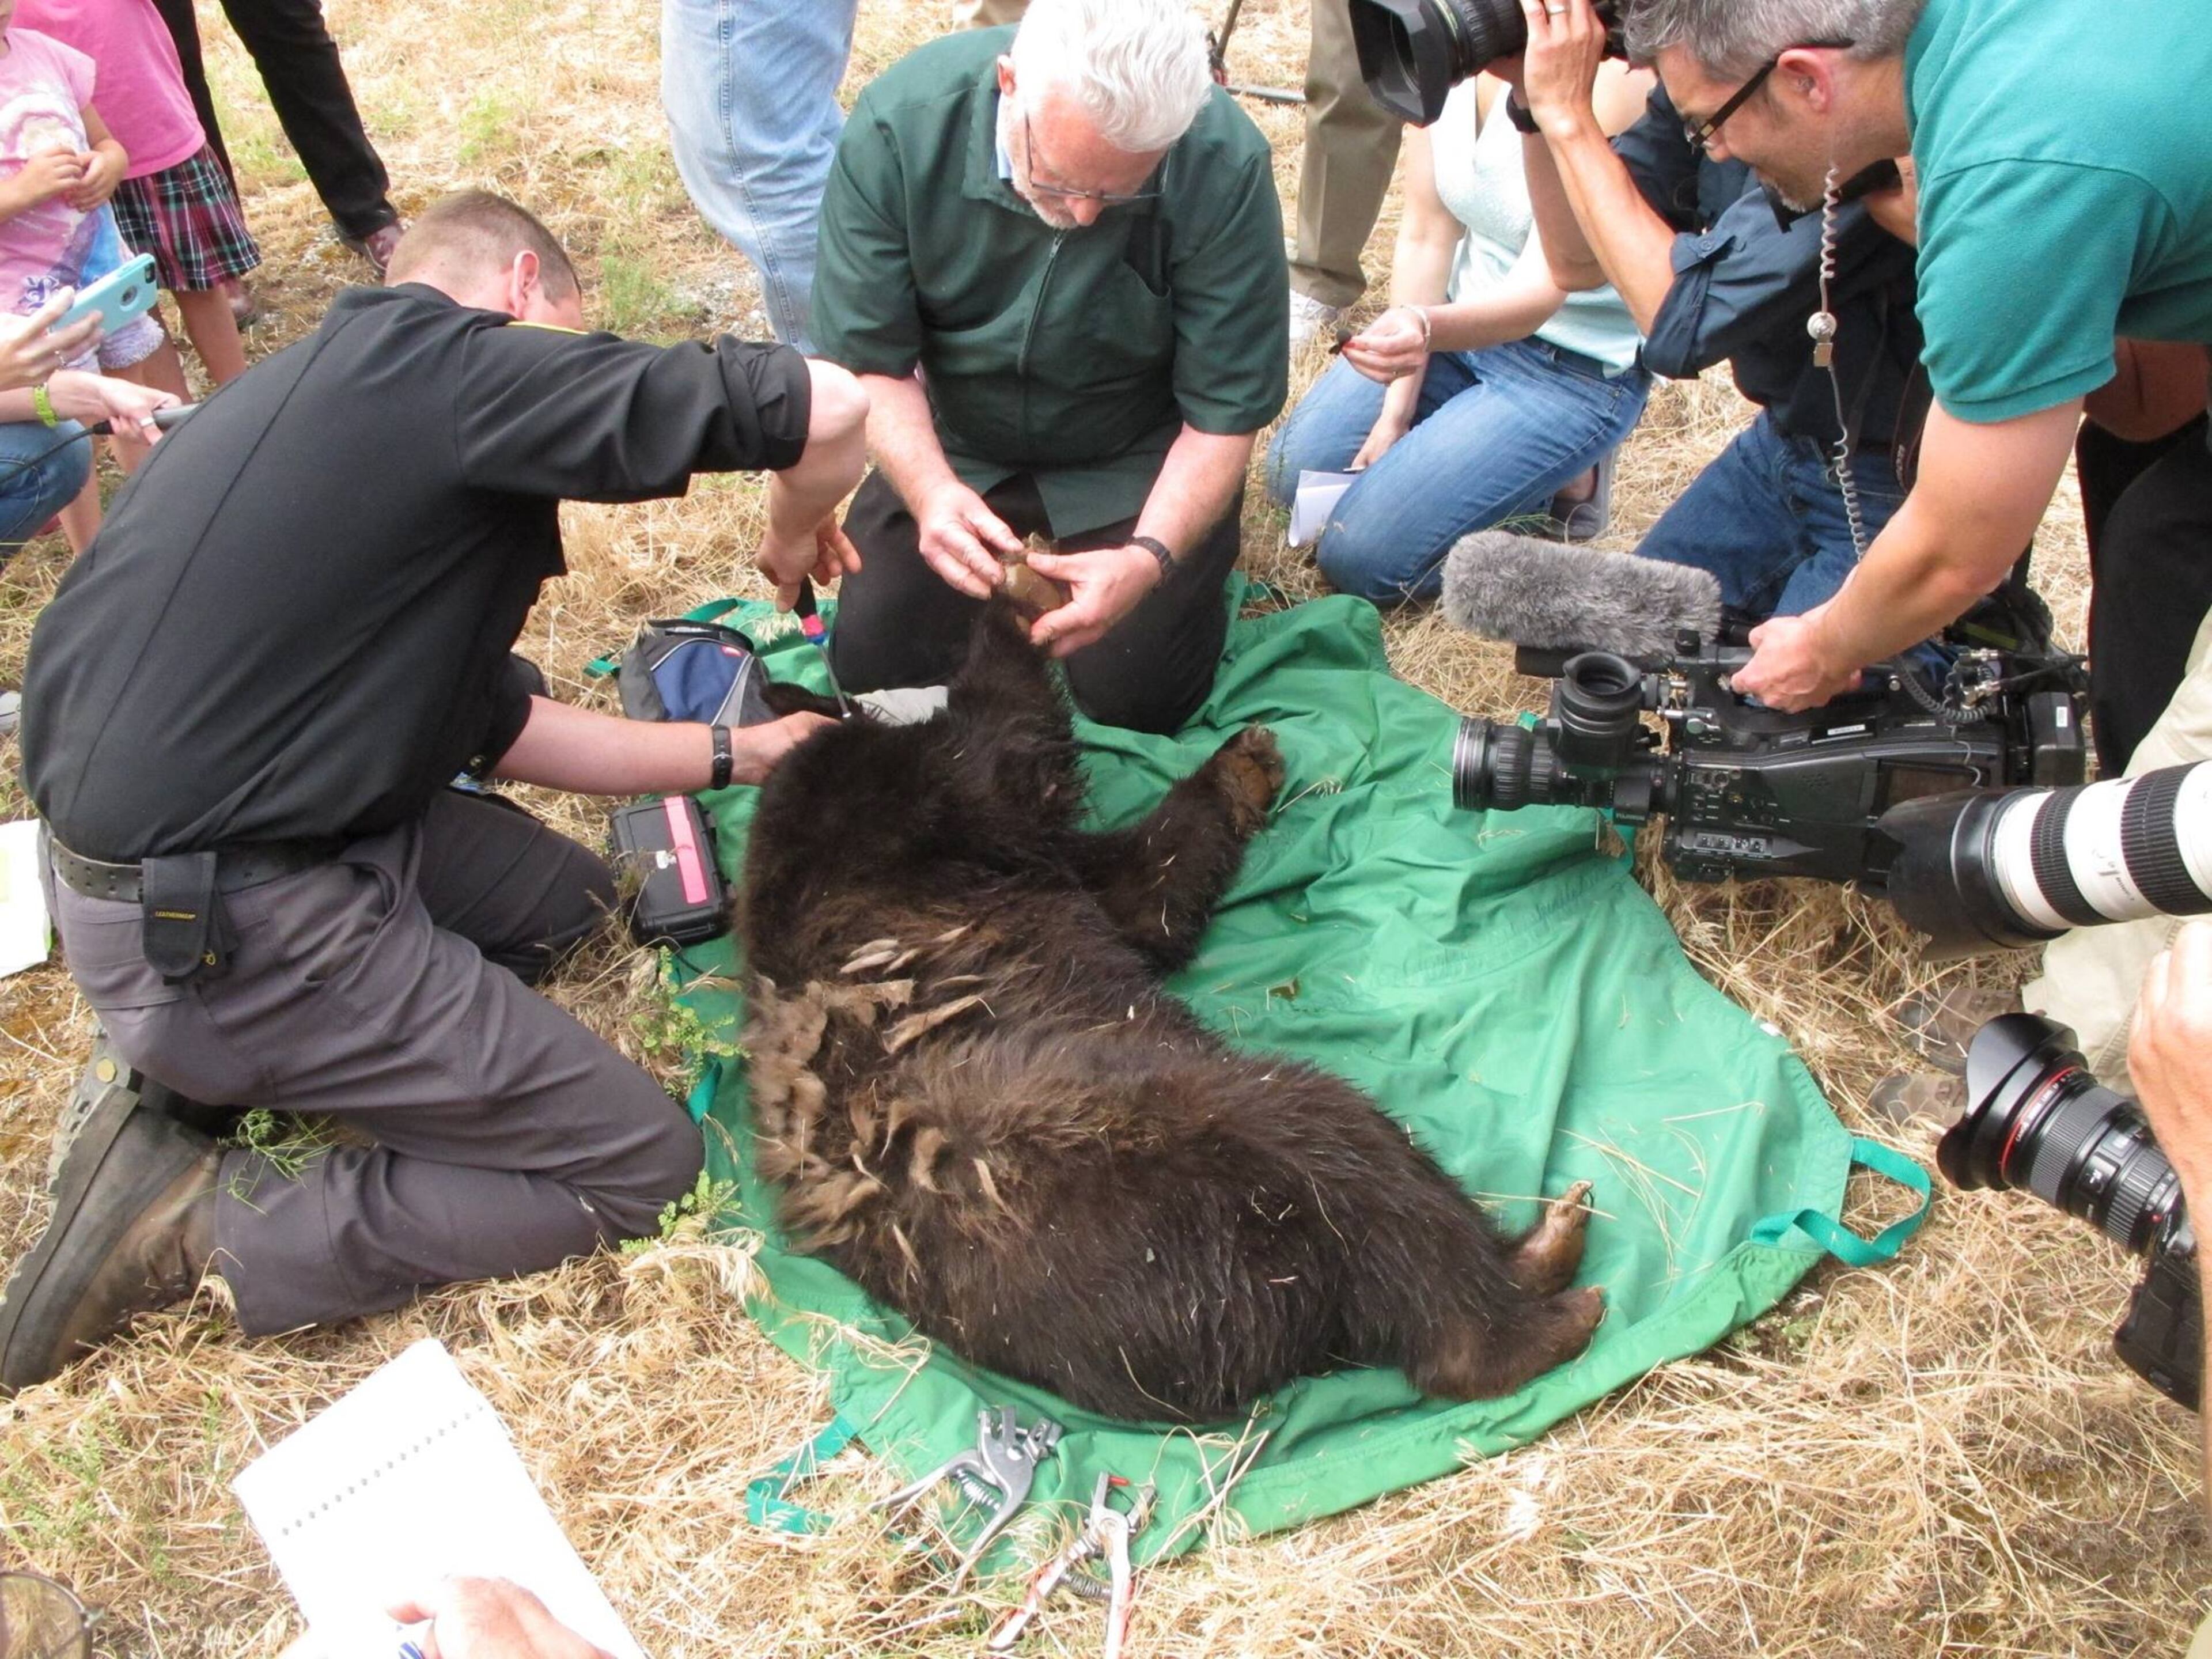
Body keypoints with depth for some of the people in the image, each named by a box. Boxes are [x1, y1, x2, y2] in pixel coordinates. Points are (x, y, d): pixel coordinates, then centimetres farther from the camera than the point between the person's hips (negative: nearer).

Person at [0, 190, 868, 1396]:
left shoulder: (329, 384, 16)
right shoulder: (450, 358, -13)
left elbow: (494, 726, 19)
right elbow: (825, 406, -20)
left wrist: (738, 753, 23)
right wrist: (796, 531, 3)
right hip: (225, 931, -10)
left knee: (566, 898, 24)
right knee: (640, 1167, 0)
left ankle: (204, 1066, 12)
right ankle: (195, 1223, -3)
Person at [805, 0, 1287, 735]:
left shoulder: (1227, 168, -29)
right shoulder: (900, 123, -25)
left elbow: (1223, 415, -21)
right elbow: (868, 362, -17)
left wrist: (1150, 557, -37)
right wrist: (931, 490, -35)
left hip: (1137, 458, -1)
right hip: (955, 445, 2)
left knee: (1133, 695, -11)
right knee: (875, 664, -6)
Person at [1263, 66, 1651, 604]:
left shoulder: (1606, 79, -30)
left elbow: (1542, 292, -32)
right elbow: (1425, 238, -4)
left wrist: (1428, 328, -52)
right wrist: (1396, 412, -5)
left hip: (1576, 368, -7)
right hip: (1463, 312, 7)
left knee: (1362, 557, -13)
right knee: (1296, 472, 6)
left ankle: (1564, 478, 6)